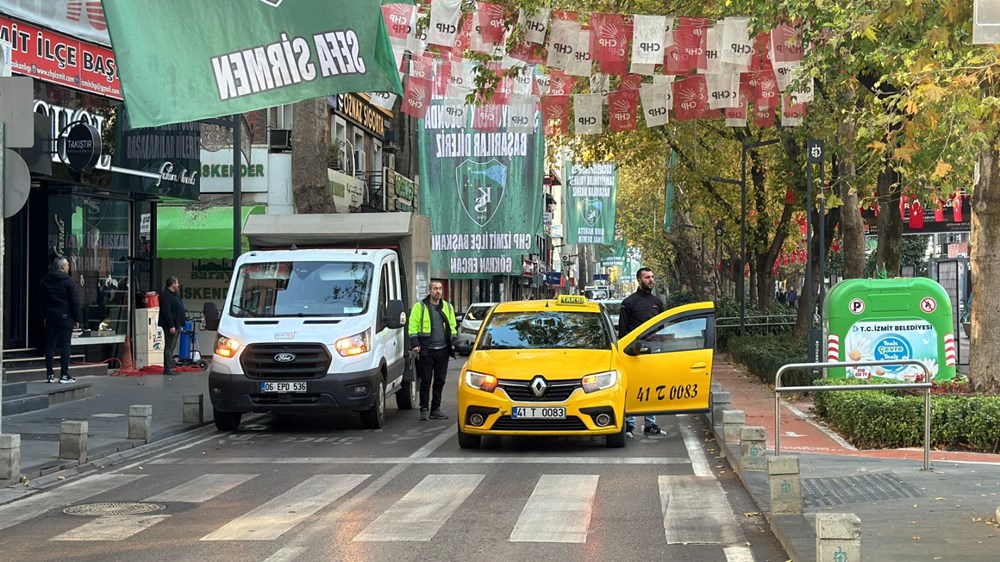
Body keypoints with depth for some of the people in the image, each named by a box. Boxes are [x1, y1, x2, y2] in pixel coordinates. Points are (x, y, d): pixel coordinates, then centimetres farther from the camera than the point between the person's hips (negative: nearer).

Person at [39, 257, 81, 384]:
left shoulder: (45, 281, 9)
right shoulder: (68, 281, -9)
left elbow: (41, 300, 14)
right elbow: (75, 301, -10)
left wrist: (44, 316, 19)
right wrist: (76, 318, -3)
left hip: (50, 316, 5)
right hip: (65, 316, -5)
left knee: (50, 345, 7)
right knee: (65, 346, -3)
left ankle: (50, 374, 7)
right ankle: (64, 374, -4)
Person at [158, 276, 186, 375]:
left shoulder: (175, 295, 19)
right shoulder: (165, 296, -13)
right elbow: (166, 312, -21)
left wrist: (181, 324, 19)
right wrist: (171, 326, -24)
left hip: (176, 325, 10)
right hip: (170, 326, -10)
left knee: (171, 348, 12)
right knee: (169, 347, -9)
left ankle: (170, 368, 15)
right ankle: (167, 368, -10)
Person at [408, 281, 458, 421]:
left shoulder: (448, 307, 14)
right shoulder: (420, 306, 0)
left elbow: (453, 326, 20)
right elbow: (413, 326, -2)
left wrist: (453, 343, 11)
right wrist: (415, 344, -11)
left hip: (443, 350, 4)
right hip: (426, 350, -4)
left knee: (440, 381, 7)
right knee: (426, 381, -4)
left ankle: (436, 409, 15)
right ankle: (424, 410, 2)